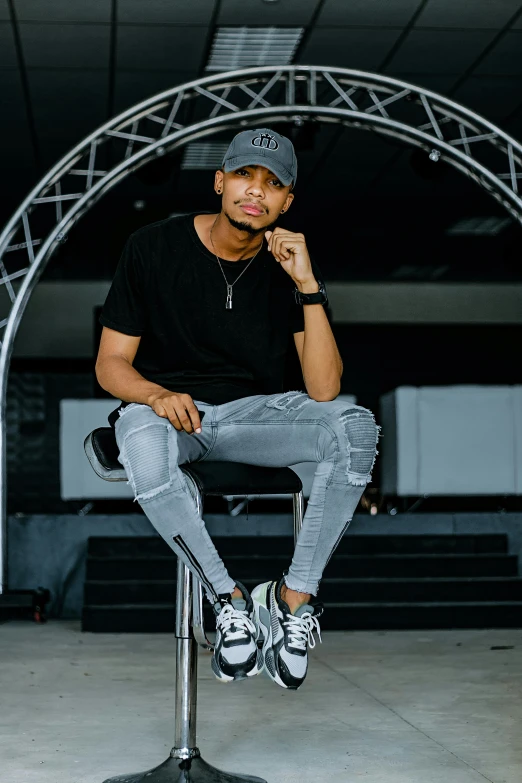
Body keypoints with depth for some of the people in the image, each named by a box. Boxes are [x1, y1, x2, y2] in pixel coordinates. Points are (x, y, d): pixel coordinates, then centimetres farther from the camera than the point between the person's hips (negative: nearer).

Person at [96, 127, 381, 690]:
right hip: (165, 409, -2)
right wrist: (159, 395, -28)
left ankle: (295, 595, -20)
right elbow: (110, 365, -5)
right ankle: (229, 601, -24)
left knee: (356, 427, -27)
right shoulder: (154, 248, -6)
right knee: (141, 438, -40)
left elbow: (323, 391, -11)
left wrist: (308, 286, -19)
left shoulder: (290, 264, -2)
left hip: (251, 411, 2)